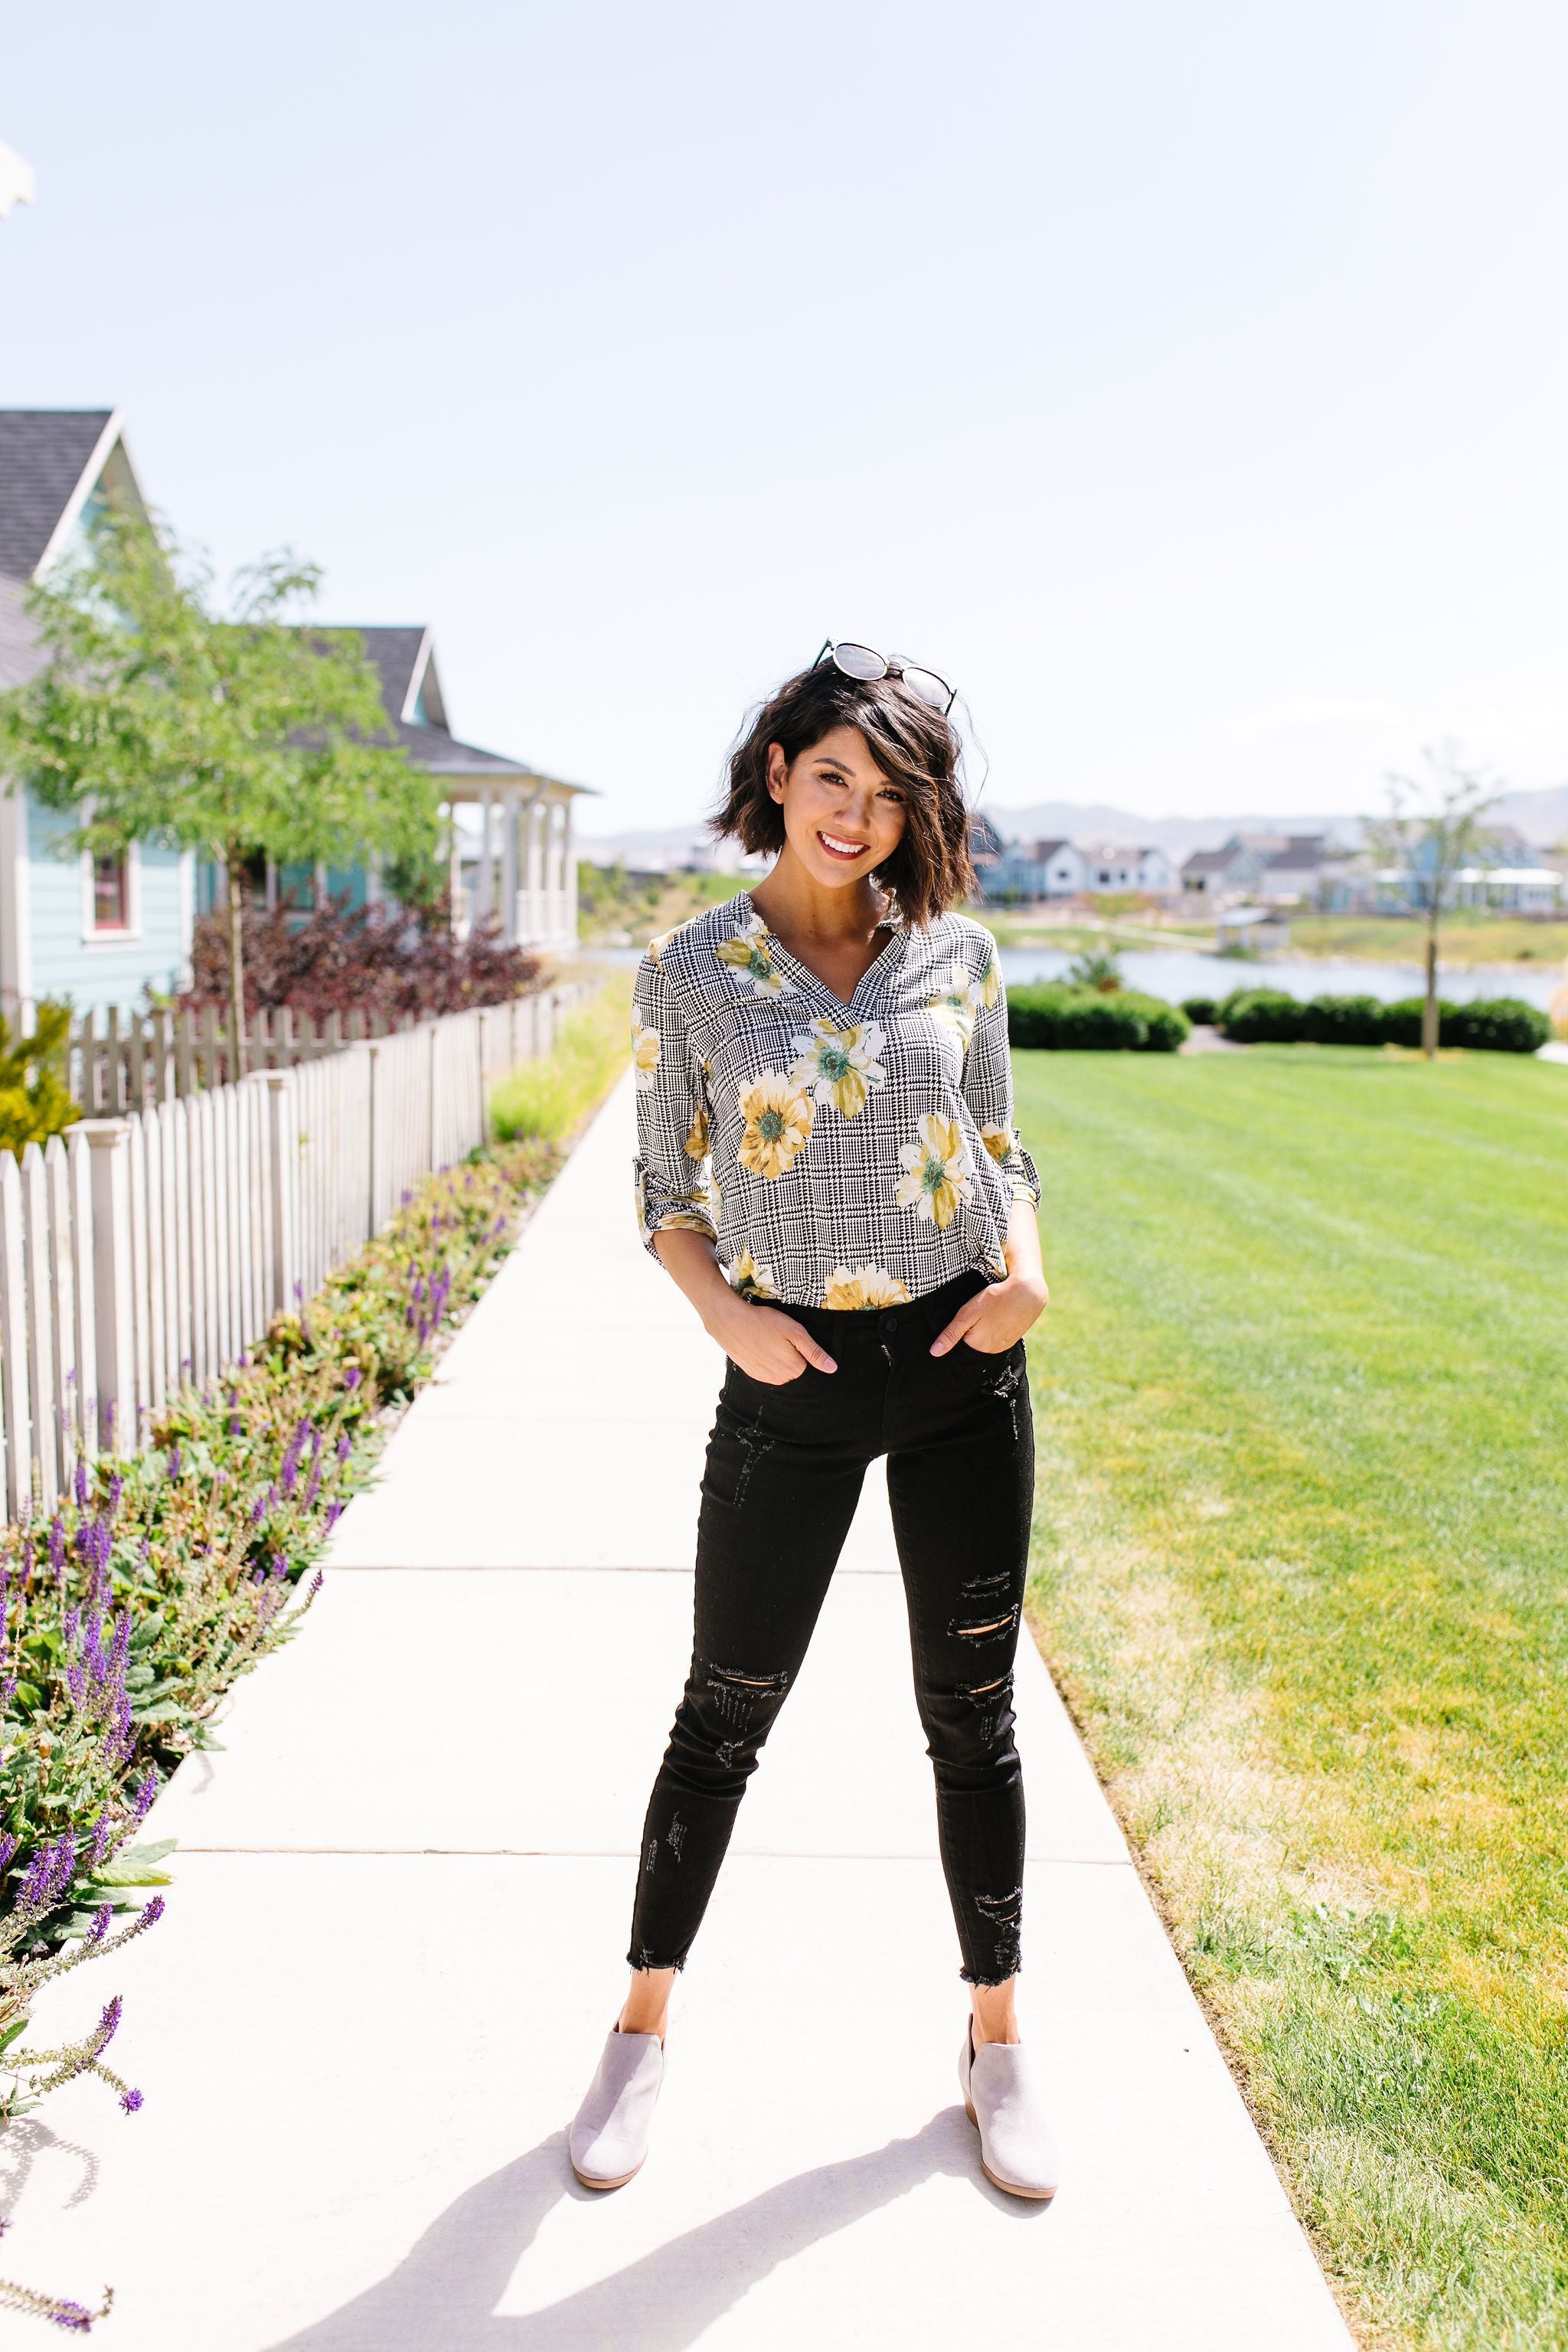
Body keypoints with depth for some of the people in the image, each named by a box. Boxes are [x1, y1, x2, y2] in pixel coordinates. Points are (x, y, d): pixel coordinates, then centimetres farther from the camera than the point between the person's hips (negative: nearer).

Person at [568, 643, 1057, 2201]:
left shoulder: (954, 952, 2)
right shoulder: (690, 972, -3)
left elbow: (1000, 1147, 10)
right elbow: (665, 1191, 3)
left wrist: (1027, 1265, -9)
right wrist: (724, 1312, -14)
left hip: (963, 1367, 2)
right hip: (795, 1379, -1)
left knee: (971, 1714, 12)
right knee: (724, 1715, 10)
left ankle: (995, 2040, 32)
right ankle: (643, 2029, 32)